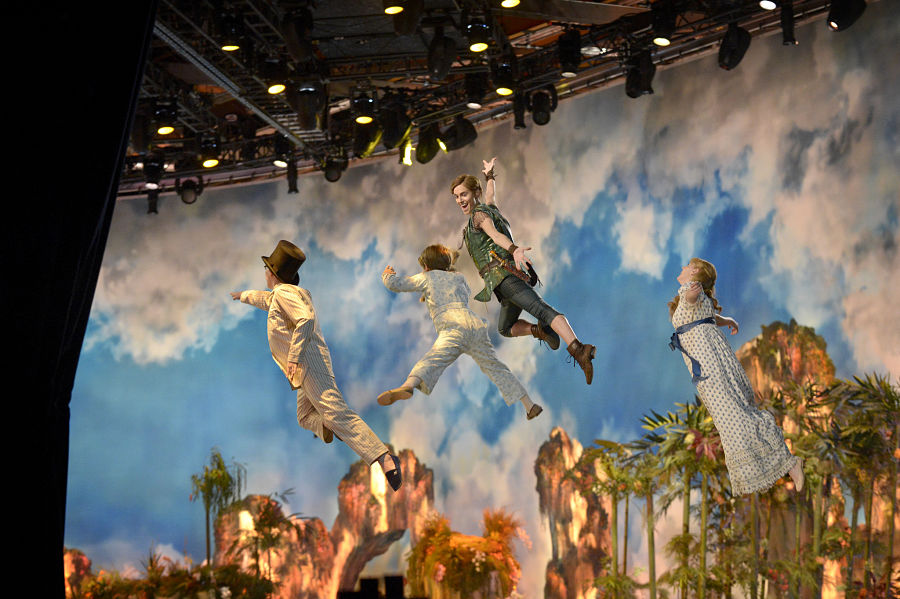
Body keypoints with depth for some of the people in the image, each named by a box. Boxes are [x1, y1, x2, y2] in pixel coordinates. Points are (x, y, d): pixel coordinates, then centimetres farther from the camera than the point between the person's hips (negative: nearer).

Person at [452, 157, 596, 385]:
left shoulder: (479, 214, 2)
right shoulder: (490, 208, 28)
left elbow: (496, 235, -19)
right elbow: (490, 195, 53)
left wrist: (513, 250, -37)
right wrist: (489, 175, 72)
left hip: (503, 272, -10)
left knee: (541, 310, -28)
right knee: (506, 328, 25)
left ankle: (577, 349, -46)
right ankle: (540, 330, 0)